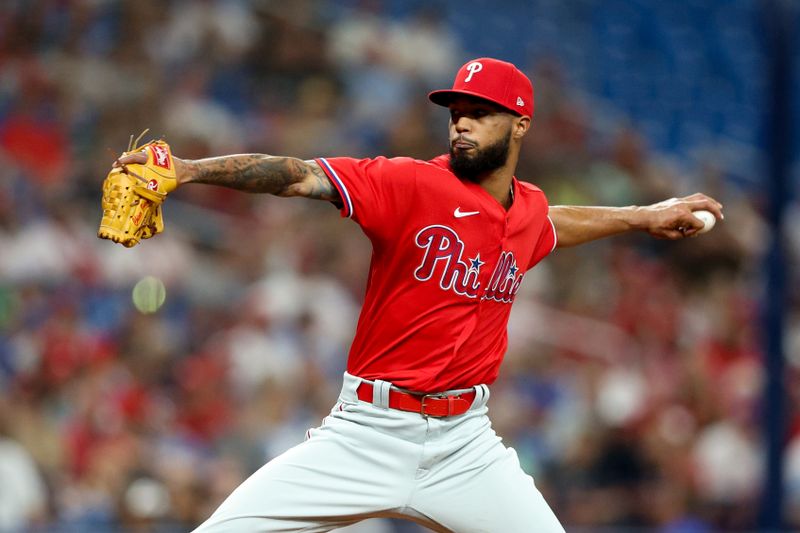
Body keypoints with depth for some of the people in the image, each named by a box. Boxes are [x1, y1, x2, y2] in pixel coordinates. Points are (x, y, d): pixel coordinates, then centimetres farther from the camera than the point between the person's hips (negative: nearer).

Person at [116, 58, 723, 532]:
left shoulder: (529, 212, 8)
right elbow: (298, 176, -21)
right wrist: (189, 169, -33)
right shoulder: (412, 184, -9)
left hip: (464, 443, 4)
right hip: (368, 432, -4)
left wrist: (644, 216, 40)